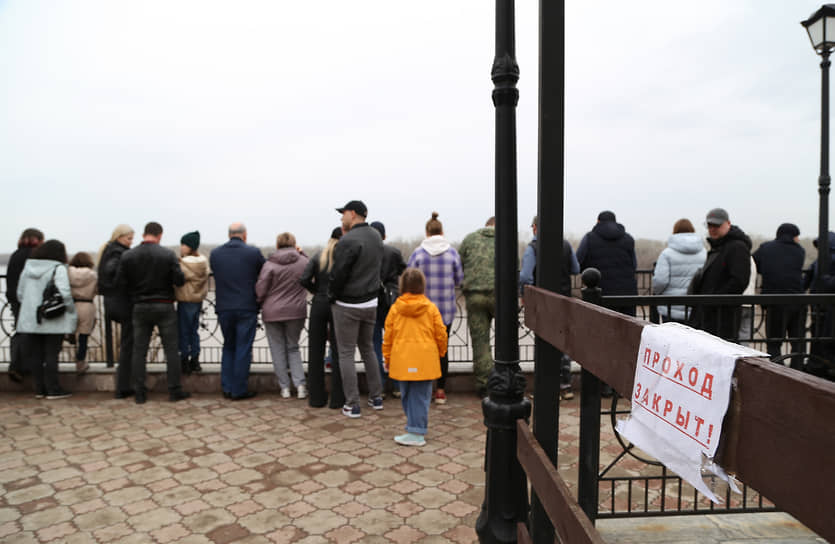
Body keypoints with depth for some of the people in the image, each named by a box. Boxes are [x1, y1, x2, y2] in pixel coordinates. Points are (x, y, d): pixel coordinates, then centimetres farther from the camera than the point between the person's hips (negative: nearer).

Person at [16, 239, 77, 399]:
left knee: (35, 355, 11)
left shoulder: (27, 268, 9)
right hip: (54, 320, -5)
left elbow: (20, 293, 12)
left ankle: (39, 389, 19)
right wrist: (73, 313, -8)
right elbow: (64, 294, -18)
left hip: (31, 319, 5)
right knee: (51, 354, 1)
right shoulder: (58, 268, -9)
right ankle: (53, 389, 4)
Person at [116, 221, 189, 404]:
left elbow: (120, 282, -3)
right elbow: (179, 280, -11)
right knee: (171, 349, 4)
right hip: (164, 306, -2)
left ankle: (139, 392, 11)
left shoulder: (127, 256, -2)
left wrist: (135, 292, 14)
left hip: (140, 307, 2)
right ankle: (174, 390, 6)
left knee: (139, 350, 9)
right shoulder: (168, 254, -9)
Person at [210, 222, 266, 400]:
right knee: (243, 349, 5)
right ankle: (239, 390, 8)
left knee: (228, 347, 18)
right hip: (247, 308, -3)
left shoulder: (215, 254, 3)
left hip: (223, 307, 3)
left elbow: (216, 275, 12)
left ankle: (227, 388, 19)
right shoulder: (253, 252, -6)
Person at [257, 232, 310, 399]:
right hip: (296, 312, 2)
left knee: (278, 349, 10)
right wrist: (301, 253, 12)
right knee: (293, 347, 15)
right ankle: (300, 384, 3)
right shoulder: (303, 261, -3)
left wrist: (260, 304, 10)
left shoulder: (270, 264, -9)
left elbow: (260, 290, -9)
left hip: (272, 312, -2)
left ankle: (284, 387, 13)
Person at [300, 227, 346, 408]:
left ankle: (316, 397, 18)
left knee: (316, 351, 11)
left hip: (319, 305, 2)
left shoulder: (318, 257, 1)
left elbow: (304, 279, -7)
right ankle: (337, 398, 10)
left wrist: (318, 291, 7)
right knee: (338, 352, 6)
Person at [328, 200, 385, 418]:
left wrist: (331, 296, -1)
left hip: (347, 305, -8)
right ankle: (376, 397, 26)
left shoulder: (349, 241, -20)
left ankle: (352, 405, 7)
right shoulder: (376, 237, 6)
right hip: (371, 303, 8)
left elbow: (337, 274, -21)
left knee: (346, 353, 3)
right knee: (368, 349, 20)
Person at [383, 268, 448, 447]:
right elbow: (440, 333, 1)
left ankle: (415, 428, 22)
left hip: (402, 360, 1)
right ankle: (417, 432, 3)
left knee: (406, 395, 14)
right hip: (425, 361, -1)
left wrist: (387, 358, 15)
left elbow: (388, 336, 3)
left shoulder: (395, 308, -1)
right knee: (420, 396, 3)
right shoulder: (431, 308, -3)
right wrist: (441, 352, 18)